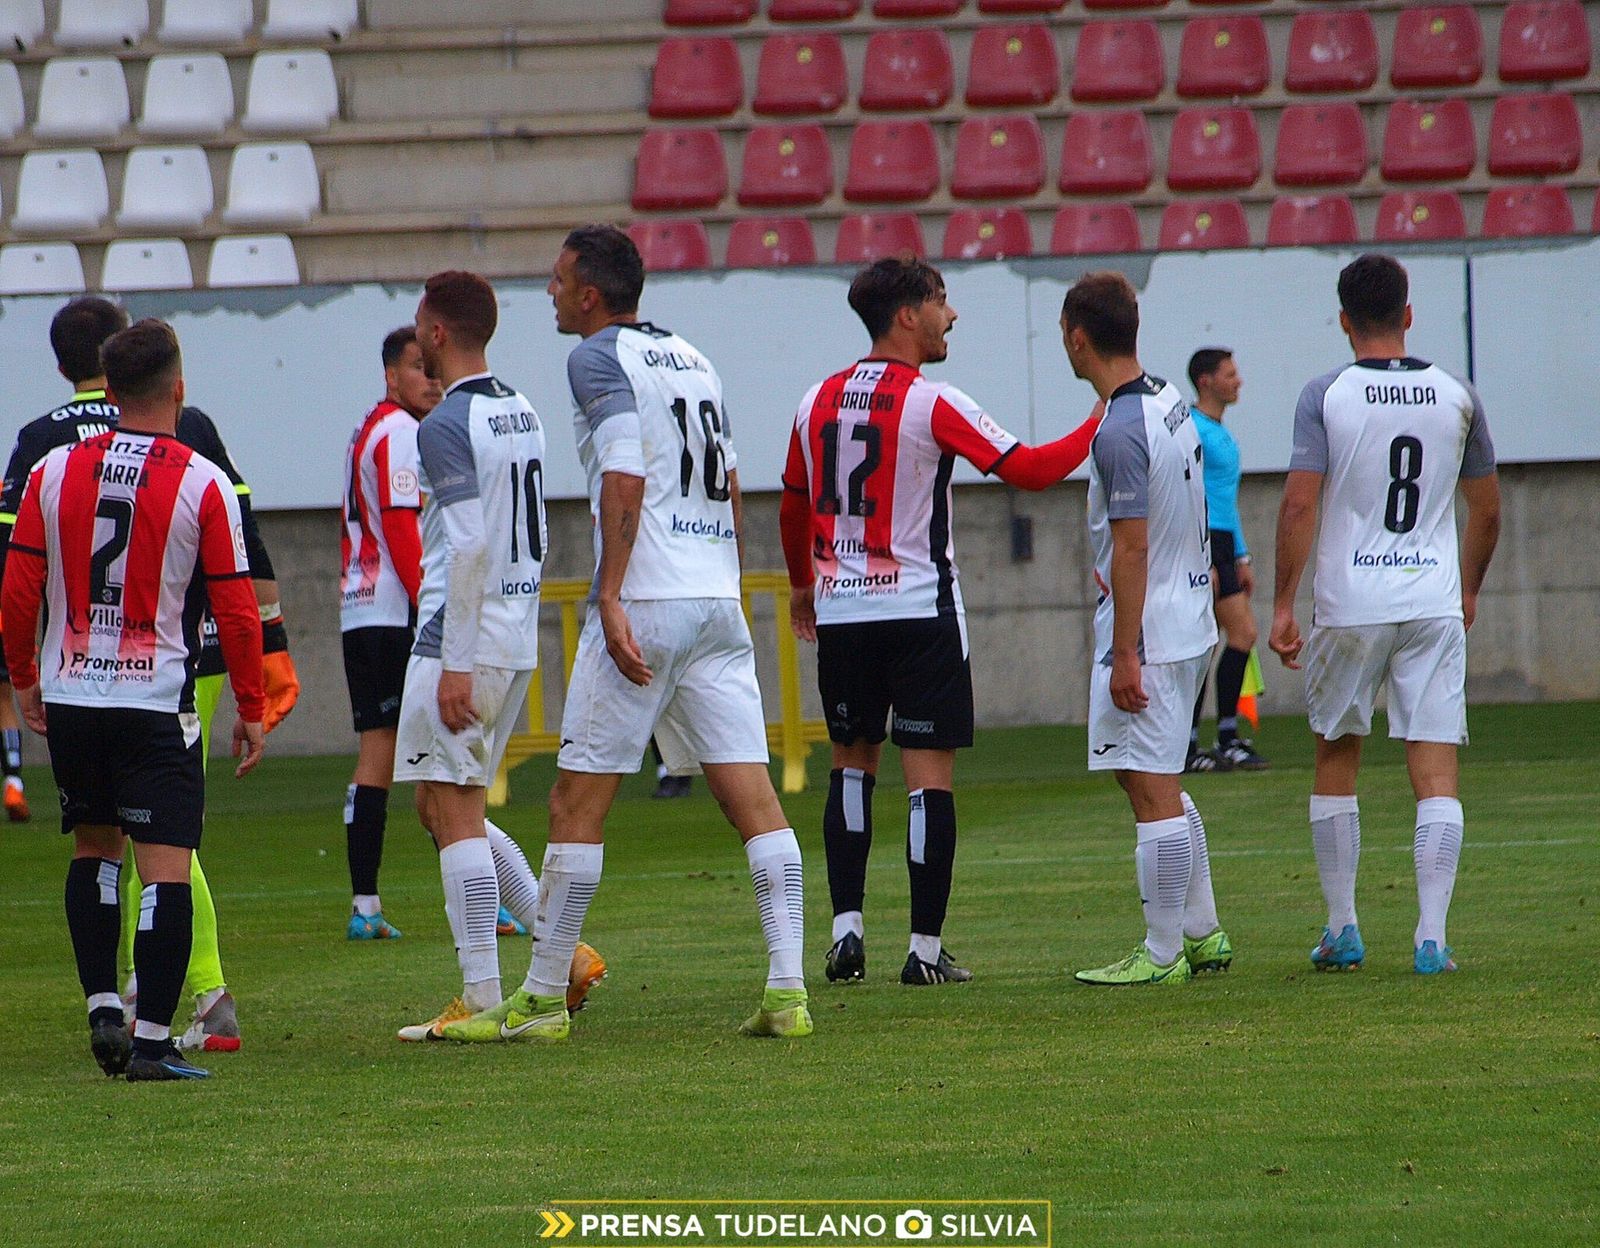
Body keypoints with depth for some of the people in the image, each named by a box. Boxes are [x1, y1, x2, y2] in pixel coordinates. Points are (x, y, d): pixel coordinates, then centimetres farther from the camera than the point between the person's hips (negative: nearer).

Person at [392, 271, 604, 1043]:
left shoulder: (447, 427, -13)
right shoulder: (522, 415, 13)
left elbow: (470, 549, -20)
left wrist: (456, 662, -19)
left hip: (460, 640, -9)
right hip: (517, 642, 9)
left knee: (453, 812, -4)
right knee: (451, 810, 17)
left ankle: (482, 999, -5)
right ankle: (564, 951, 11)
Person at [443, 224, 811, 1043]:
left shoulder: (599, 357, -5)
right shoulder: (691, 359, 19)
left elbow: (626, 477, -17)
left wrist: (610, 598, -21)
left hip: (644, 602, -7)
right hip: (718, 600, 7)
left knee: (577, 802, 0)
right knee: (752, 796, 1)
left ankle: (542, 999, 5)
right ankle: (786, 991, -7)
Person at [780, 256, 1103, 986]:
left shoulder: (818, 402, 7)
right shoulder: (931, 404, -11)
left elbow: (794, 506, 18)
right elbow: (1028, 470, -11)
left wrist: (802, 586, 34)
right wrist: (1103, 425, 1)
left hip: (840, 611, 5)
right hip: (919, 610, -5)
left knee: (851, 764, 16)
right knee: (930, 772, -1)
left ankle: (847, 930, 7)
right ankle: (925, 948, -3)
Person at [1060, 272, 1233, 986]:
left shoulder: (1120, 432, -20)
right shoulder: (1171, 405, 9)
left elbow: (1132, 548, -21)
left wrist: (1125, 653, -19)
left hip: (1146, 633, -10)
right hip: (1190, 624, 10)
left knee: (1152, 793, -4)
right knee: (1163, 787, 19)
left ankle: (1162, 955, 0)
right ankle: (1203, 935, 24)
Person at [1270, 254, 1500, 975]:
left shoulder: (1326, 395, -5)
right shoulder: (1456, 397, 4)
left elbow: (1300, 502, -12)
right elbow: (1486, 509, 12)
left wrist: (1282, 605, -7)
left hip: (1349, 606, -1)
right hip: (1434, 604, 1)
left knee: (1335, 759, 15)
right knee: (1436, 771, -1)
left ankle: (1342, 932, 17)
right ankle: (1432, 938, -9)